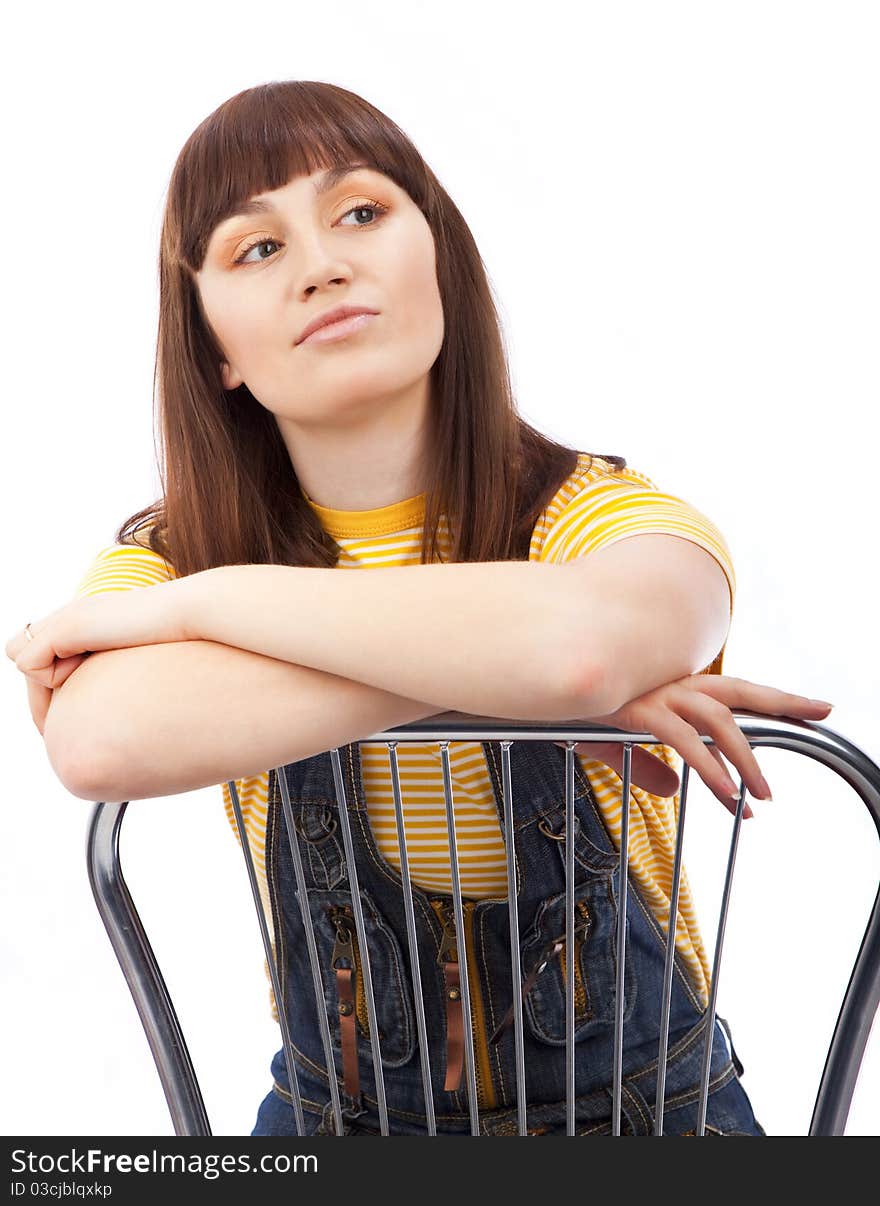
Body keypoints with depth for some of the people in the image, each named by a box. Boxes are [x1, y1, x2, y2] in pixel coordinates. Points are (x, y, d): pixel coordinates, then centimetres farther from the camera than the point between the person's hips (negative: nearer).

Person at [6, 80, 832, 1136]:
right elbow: (102, 740, -27)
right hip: (338, 1110, 1)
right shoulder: (169, 555, -5)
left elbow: (581, 639, -34)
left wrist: (198, 603, -24)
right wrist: (504, 657, -28)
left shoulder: (600, 512, -10)